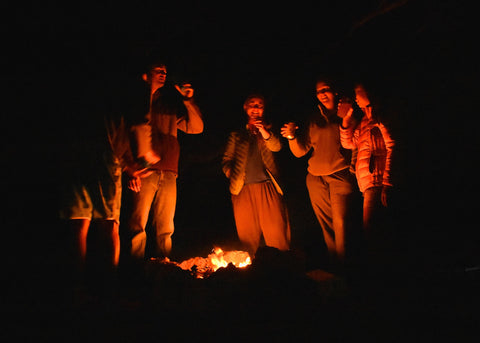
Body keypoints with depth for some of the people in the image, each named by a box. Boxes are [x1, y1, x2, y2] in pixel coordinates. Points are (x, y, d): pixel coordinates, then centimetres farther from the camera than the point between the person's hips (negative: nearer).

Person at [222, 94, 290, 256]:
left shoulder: (268, 129, 15)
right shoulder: (236, 134, 18)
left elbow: (276, 146, -5)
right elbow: (227, 159, 18)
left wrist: (262, 130, -19)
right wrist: (230, 172, -1)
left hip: (267, 188, -1)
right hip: (243, 190, 1)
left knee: (276, 230, -7)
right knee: (247, 235, 2)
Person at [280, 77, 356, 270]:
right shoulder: (314, 120, 14)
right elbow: (300, 151, 10)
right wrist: (292, 137, -7)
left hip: (340, 175, -4)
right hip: (316, 178, 4)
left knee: (341, 222, -14)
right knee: (326, 225, 8)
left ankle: (342, 267, -7)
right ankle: (333, 264, 19)